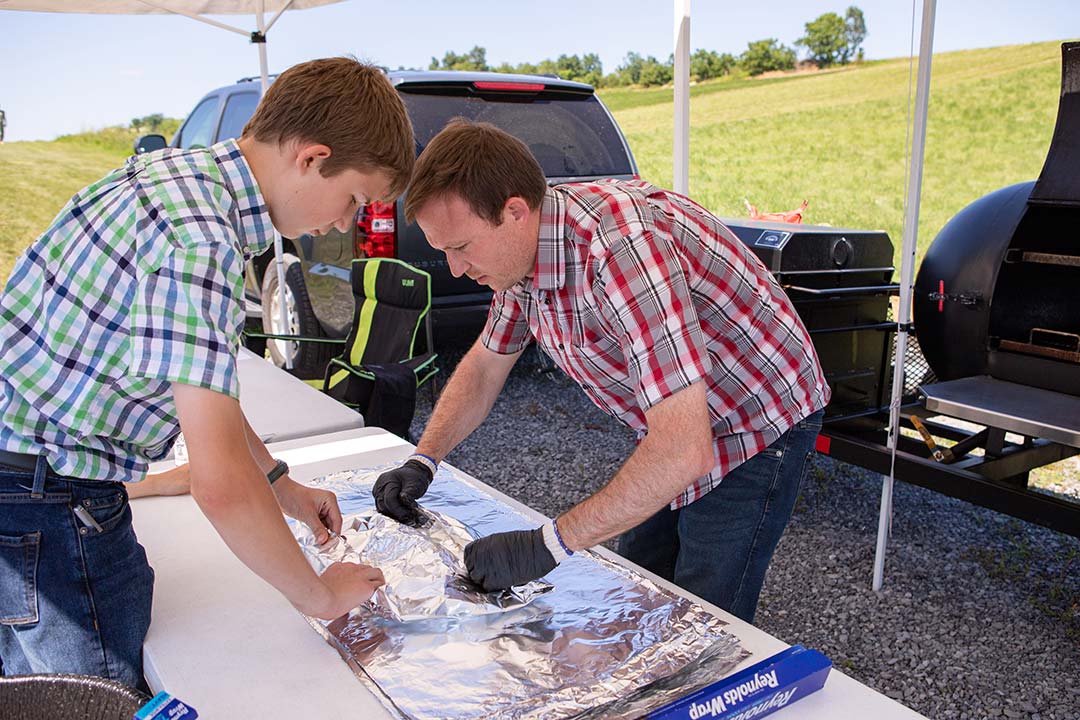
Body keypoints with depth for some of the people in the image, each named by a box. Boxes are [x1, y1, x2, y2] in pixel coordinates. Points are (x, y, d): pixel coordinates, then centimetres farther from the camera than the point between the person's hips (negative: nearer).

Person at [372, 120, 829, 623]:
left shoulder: (620, 246, -37)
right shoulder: (523, 247, -8)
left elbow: (685, 449, -41)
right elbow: (484, 366, 9)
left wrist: (549, 544, -37)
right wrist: (422, 462, -3)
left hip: (756, 428, -8)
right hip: (677, 429, 8)